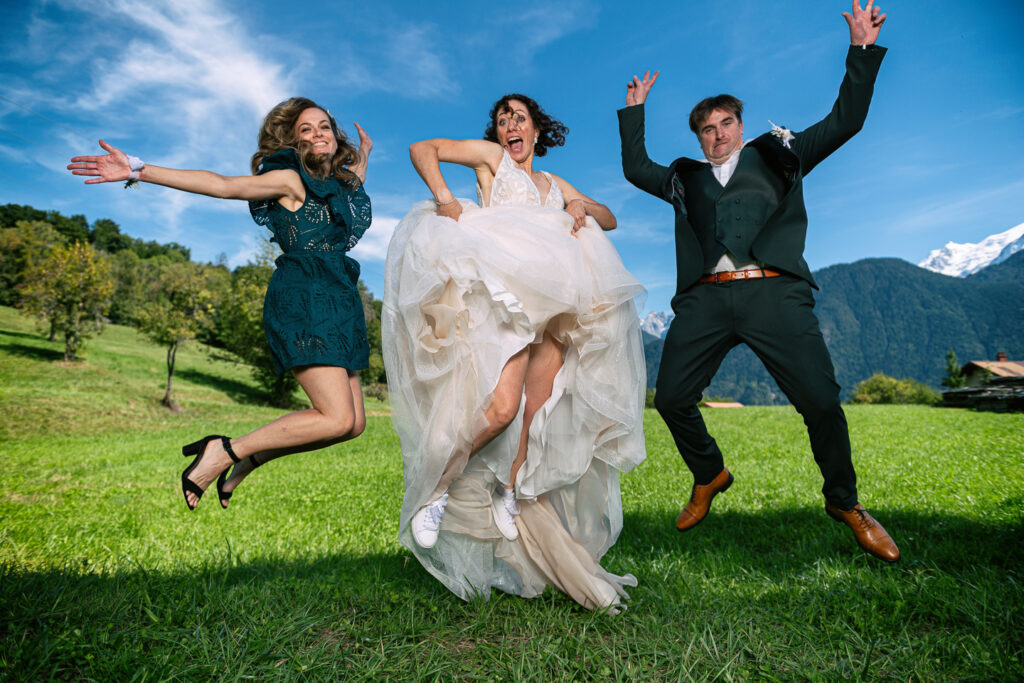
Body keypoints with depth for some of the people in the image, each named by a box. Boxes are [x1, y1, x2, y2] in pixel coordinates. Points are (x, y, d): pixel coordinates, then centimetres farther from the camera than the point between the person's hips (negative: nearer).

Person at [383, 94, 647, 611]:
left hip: (556, 305, 6)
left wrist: (582, 207, 6)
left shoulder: (553, 183, 30)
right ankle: (437, 490, -7)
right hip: (504, 291, -5)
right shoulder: (490, 156, 18)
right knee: (501, 405, -23)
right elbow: (422, 149, 10)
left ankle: (510, 491, 15)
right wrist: (444, 199, -6)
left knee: (538, 409, -2)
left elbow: (610, 218, 29)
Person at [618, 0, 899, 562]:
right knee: (670, 399, -5)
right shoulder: (685, 178, 29)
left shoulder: (777, 154, 25)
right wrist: (635, 110, 35)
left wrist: (862, 51, 21)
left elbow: (844, 122, 25)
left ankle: (843, 502, 14)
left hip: (773, 292, -2)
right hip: (704, 298, 2)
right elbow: (635, 169, 34)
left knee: (820, 400, -11)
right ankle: (709, 476, 22)